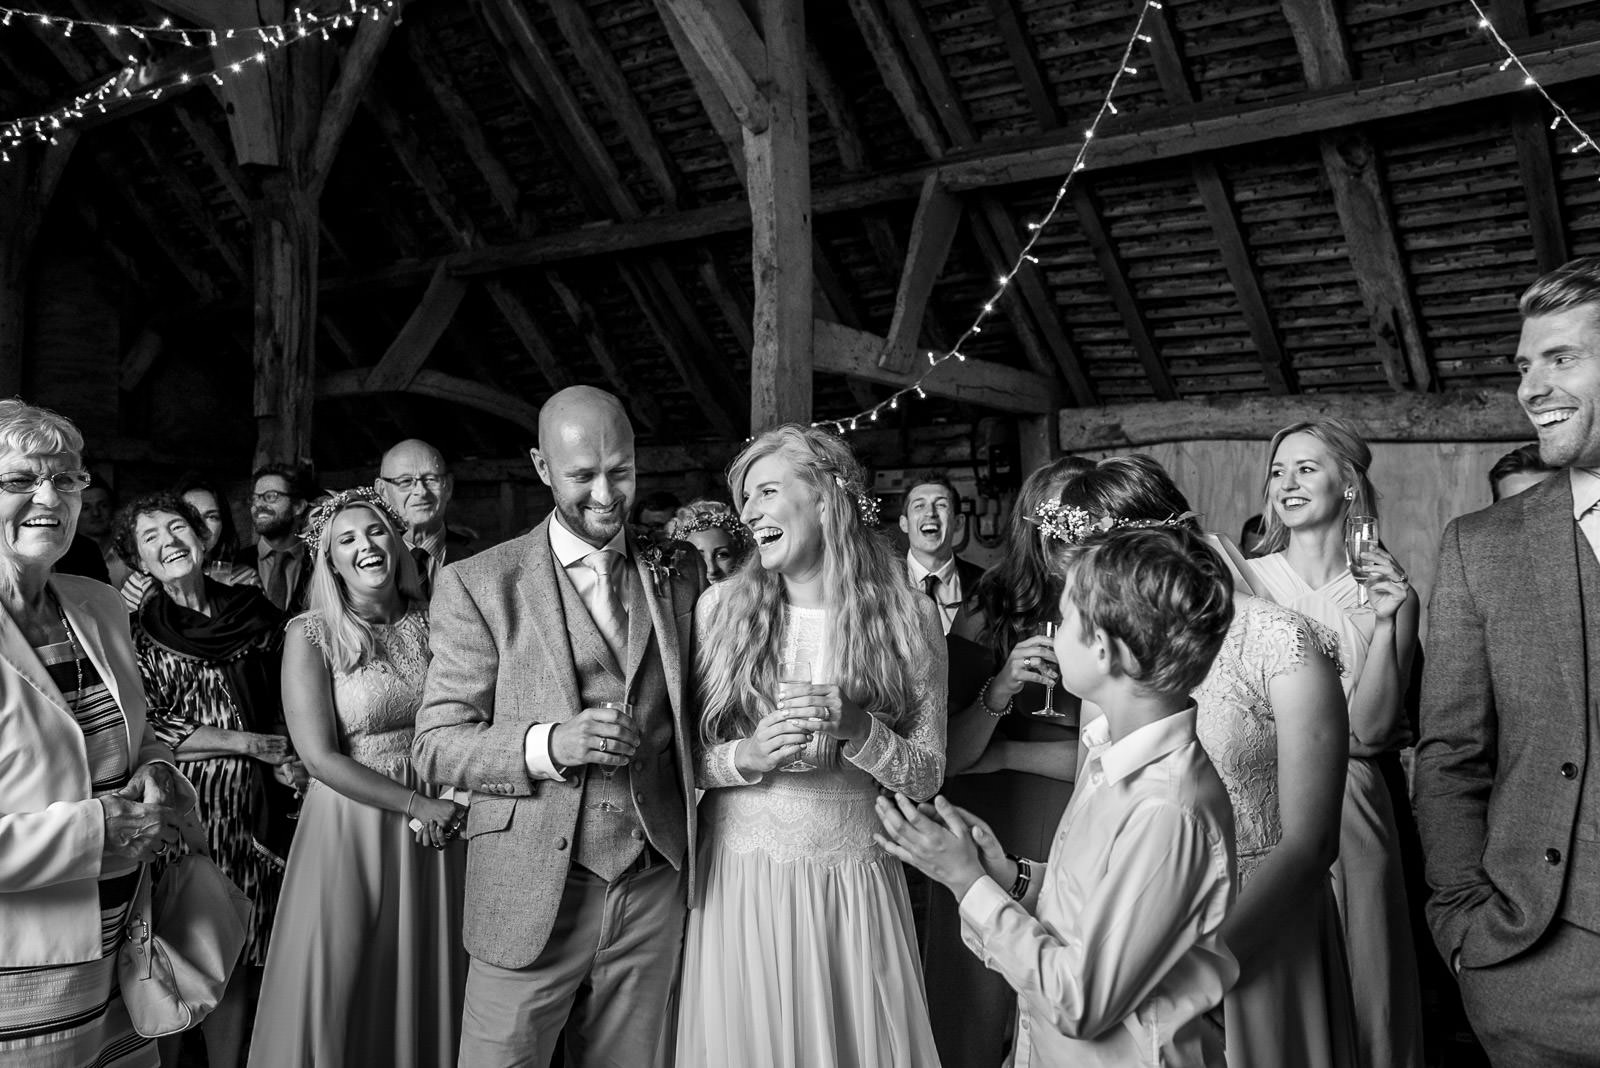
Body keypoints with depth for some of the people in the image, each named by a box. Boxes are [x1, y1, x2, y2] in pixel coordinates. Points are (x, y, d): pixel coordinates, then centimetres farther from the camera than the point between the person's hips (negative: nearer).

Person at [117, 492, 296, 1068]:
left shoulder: (253, 610, 7)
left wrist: (284, 758, -2)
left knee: (236, 957, 8)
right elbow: (146, 729, -8)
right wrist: (253, 745, -10)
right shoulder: (138, 628, -1)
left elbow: (282, 699, 16)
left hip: (251, 807, 3)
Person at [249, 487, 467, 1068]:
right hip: (352, 820, -3)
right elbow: (321, 758, -13)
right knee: (342, 992, 7)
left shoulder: (431, 623, 2)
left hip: (439, 817, 3)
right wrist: (418, 805, -14)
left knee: (428, 987, 14)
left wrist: (452, 802, -12)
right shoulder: (310, 636, -8)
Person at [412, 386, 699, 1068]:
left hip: (654, 888, 3)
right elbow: (435, 748, -6)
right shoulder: (477, 584, -4)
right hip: (531, 894, -3)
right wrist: (550, 743, -22)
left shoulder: (676, 584, 7)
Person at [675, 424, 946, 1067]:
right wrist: (746, 757, -17)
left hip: (855, 887, 0)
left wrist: (857, 730, -17)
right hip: (740, 882, 0)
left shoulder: (909, 617, -4)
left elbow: (928, 776, 0)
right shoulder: (720, 609, -3)